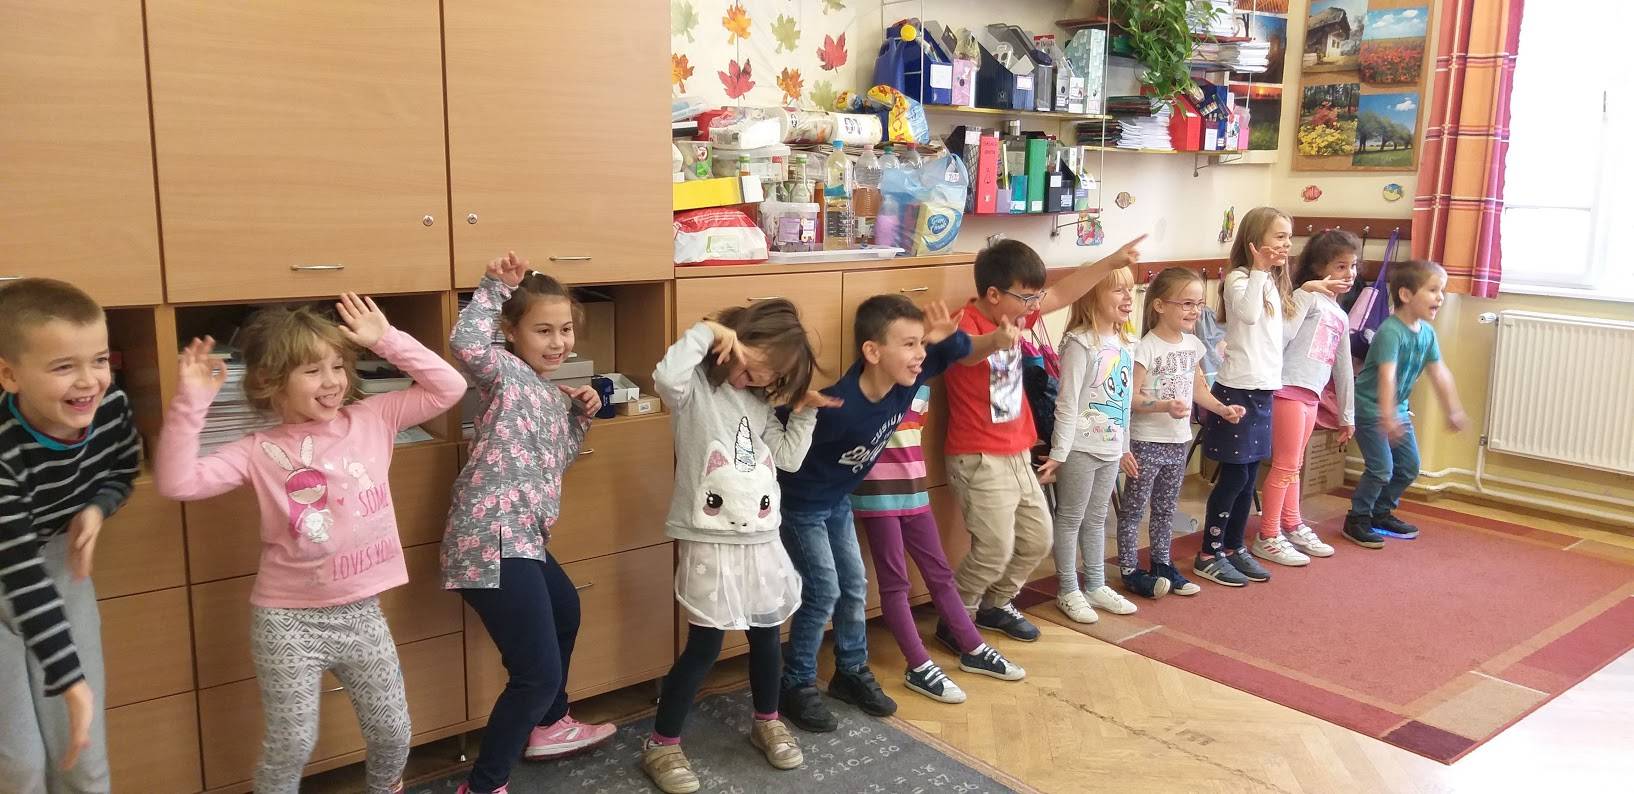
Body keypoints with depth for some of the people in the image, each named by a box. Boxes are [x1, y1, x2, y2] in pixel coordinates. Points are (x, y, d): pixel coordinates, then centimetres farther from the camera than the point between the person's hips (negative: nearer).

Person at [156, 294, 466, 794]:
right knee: (291, 744, 7)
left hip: (362, 611, 3)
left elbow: (449, 388, -4)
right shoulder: (260, 452, -7)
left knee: (392, 730, 15)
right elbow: (176, 483, -16)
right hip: (290, 619, -2)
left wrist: (386, 339, -8)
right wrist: (191, 402, -23)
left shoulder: (373, 420, -1)